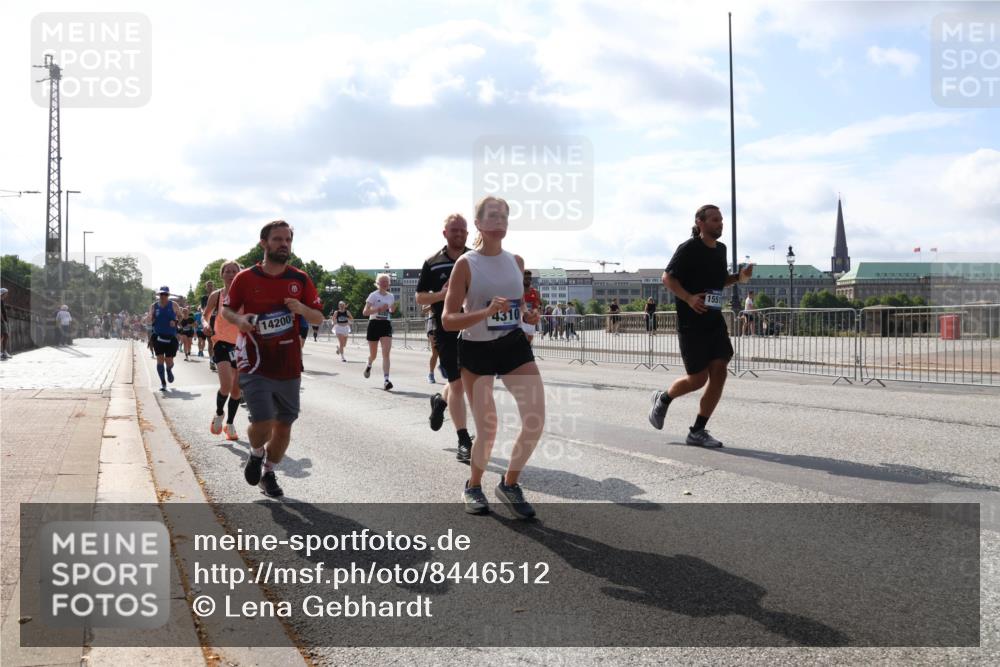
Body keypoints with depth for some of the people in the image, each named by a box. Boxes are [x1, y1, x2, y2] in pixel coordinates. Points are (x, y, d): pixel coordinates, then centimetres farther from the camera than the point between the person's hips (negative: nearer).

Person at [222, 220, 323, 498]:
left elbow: (319, 317, 6)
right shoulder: (245, 278, -3)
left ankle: (268, 473, 32)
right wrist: (239, 319, -13)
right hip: (255, 367, -3)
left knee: (284, 424, 9)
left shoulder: (300, 279, 2)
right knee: (262, 423, -16)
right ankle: (256, 454, 19)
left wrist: (302, 309, -15)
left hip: (289, 367, 3)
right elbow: (226, 309, 9)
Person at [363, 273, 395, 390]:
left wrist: (389, 310, 9)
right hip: (374, 325, -2)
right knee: (373, 354, 11)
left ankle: (386, 380, -20)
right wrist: (379, 308, -22)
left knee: (386, 353, -14)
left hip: (386, 325, 2)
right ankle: (369, 365, 47)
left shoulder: (391, 296, 10)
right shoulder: (373, 295, -5)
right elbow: (365, 312, -13)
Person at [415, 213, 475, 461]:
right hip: (446, 329, -2)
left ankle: (440, 400, 46)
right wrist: (441, 295, -14)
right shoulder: (433, 263, 1)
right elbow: (420, 297, 5)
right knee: (457, 384, -4)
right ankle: (464, 441, 2)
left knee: (465, 379, 13)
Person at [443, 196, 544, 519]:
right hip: (476, 350, -4)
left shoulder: (516, 261, 5)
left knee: (536, 421, -8)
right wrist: (486, 312, -29)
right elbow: (448, 320, -15)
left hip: (514, 345, 4)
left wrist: (528, 315, -3)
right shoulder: (466, 264, -11)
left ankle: (509, 484, 15)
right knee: (487, 431, -1)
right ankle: (473, 487, 28)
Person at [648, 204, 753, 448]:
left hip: (715, 320, 7)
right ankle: (663, 399, 27)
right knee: (698, 378, -4)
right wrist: (689, 298, -26)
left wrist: (739, 277, 6)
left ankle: (697, 432, 5)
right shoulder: (689, 249, -10)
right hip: (691, 323, -7)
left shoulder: (720, 249, 12)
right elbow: (667, 277, -12)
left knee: (719, 373, -4)